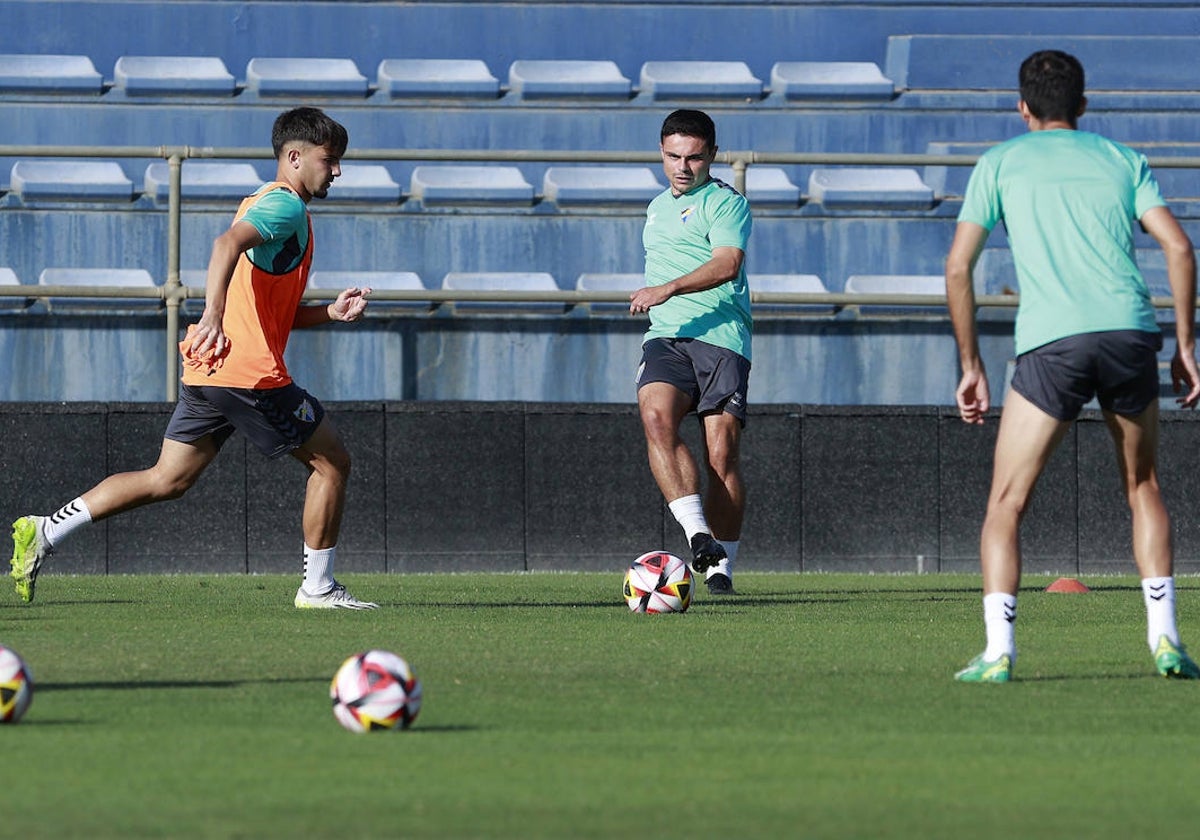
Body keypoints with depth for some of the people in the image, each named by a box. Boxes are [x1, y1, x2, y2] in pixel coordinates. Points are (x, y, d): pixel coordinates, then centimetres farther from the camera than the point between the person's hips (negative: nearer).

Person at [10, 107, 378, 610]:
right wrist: (214, 316, -42)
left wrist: (329, 313, 15)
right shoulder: (287, 207, -8)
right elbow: (228, 242, -30)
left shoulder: (268, 203, 25)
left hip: (207, 371, 10)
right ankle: (318, 587, 8)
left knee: (167, 481, 10)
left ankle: (45, 532, 4)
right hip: (250, 373, -10)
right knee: (331, 463, 3)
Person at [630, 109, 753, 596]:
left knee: (722, 451, -9)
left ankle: (721, 567, 2)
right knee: (656, 416, -25)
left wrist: (667, 289, -28)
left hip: (721, 339, -5)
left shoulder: (726, 203, 0)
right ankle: (697, 535, -33)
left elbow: (727, 264, -18)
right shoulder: (658, 208, 25)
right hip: (665, 337, 5)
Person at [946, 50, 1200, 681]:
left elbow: (957, 266, 10)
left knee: (1005, 505, 5)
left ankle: (998, 652, -9)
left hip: (1051, 344, -2)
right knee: (1142, 489, 20)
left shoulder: (1000, 163, 16)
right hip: (1130, 332, 2)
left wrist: (970, 365, 15)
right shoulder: (1123, 161, 19)